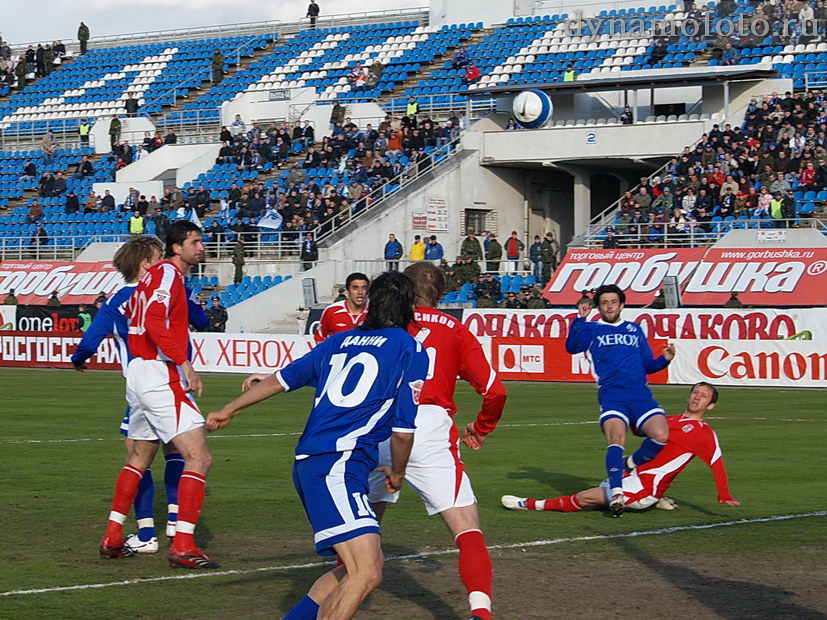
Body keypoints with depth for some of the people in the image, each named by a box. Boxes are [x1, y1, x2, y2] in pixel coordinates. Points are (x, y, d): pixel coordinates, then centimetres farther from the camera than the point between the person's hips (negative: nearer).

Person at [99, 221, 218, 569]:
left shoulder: (156, 275, 18)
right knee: (199, 458, -12)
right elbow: (154, 321, -25)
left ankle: (112, 538, 25)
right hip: (160, 376, -11)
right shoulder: (168, 274, -11)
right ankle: (183, 545, -17)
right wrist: (185, 363, -27)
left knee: (140, 459, 21)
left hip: (138, 371, 11)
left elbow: (131, 311, 32)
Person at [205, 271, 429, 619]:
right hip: (336, 467, -8)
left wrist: (228, 411, 39)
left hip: (309, 464, 8)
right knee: (365, 575, -18)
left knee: (371, 564, 17)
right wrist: (397, 475, 19)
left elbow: (278, 381, 25)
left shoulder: (341, 340, 19)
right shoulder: (412, 350, 1)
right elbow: (403, 431, 0)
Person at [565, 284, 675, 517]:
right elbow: (572, 347, -1)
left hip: (640, 393, 3)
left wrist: (665, 359, 11)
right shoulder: (592, 329, 19)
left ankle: (632, 465, 7)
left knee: (661, 435, -20)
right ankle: (616, 493, -37)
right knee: (616, 439, -28)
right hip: (611, 394, -3)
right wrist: (580, 319, -12)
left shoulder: (635, 330, 29)